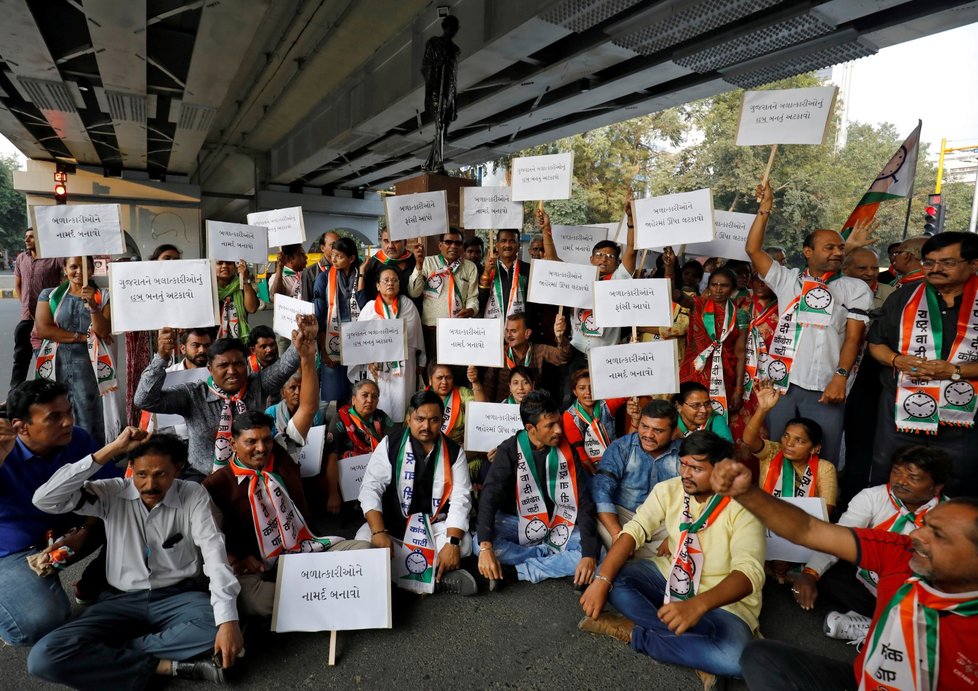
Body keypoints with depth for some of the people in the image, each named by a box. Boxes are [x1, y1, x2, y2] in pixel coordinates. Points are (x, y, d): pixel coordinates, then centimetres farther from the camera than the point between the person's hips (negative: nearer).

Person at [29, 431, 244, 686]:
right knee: (45, 657, -25)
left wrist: (228, 620, -32)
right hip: (121, 601, 1)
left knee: (220, 622, -32)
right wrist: (110, 450, -21)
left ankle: (108, 653, -17)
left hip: (177, 597, -1)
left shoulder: (194, 495, -9)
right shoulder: (112, 493, -4)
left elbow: (215, 555, -18)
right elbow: (45, 500, -18)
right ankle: (165, 666, -20)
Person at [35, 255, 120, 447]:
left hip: (89, 365, -1)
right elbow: (43, 329, -3)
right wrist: (82, 336, -8)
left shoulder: (103, 296, 6)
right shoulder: (49, 294, 9)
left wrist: (92, 305, -17)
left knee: (89, 421, -7)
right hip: (56, 365, 2)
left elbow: (103, 331, -4)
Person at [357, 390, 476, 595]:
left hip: (435, 524, 0)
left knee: (463, 545, -27)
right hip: (392, 522, 0)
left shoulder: (454, 452, -5)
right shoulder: (390, 445, -7)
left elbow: (460, 499, -11)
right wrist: (379, 532, -27)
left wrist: (452, 542, -26)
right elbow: (370, 489, -12)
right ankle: (438, 575, -21)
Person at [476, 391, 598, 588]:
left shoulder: (567, 451, -8)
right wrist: (485, 547, -37)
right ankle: (554, 556, -18)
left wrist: (589, 553, -23)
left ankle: (515, 572, -23)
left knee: (596, 552, -24)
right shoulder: (510, 450, -13)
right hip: (517, 523, -2)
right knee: (479, 543, -31)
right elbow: (489, 497, -22)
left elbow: (584, 502, -9)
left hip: (559, 526, 2)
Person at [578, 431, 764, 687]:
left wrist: (698, 605, -51)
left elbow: (749, 572, -33)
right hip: (670, 576, 4)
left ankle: (633, 632, -17)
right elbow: (634, 530, -15)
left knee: (733, 657, -35)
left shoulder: (742, 507, -22)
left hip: (723, 599, -4)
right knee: (611, 577, -20)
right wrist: (602, 580, -30)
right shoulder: (668, 490, -9)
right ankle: (692, 648, -17)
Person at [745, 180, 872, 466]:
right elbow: (753, 250, 6)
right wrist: (765, 208, 5)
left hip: (824, 388, -1)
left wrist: (840, 377, -11)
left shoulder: (855, 288, 9)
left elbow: (853, 337, 1)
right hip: (781, 382, 1)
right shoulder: (787, 279, 13)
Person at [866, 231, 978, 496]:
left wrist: (954, 370, -19)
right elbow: (876, 343, 9)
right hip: (900, 412, 1)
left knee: (954, 495, 11)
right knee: (884, 483, 13)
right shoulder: (903, 296, 4)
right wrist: (897, 360, -11)